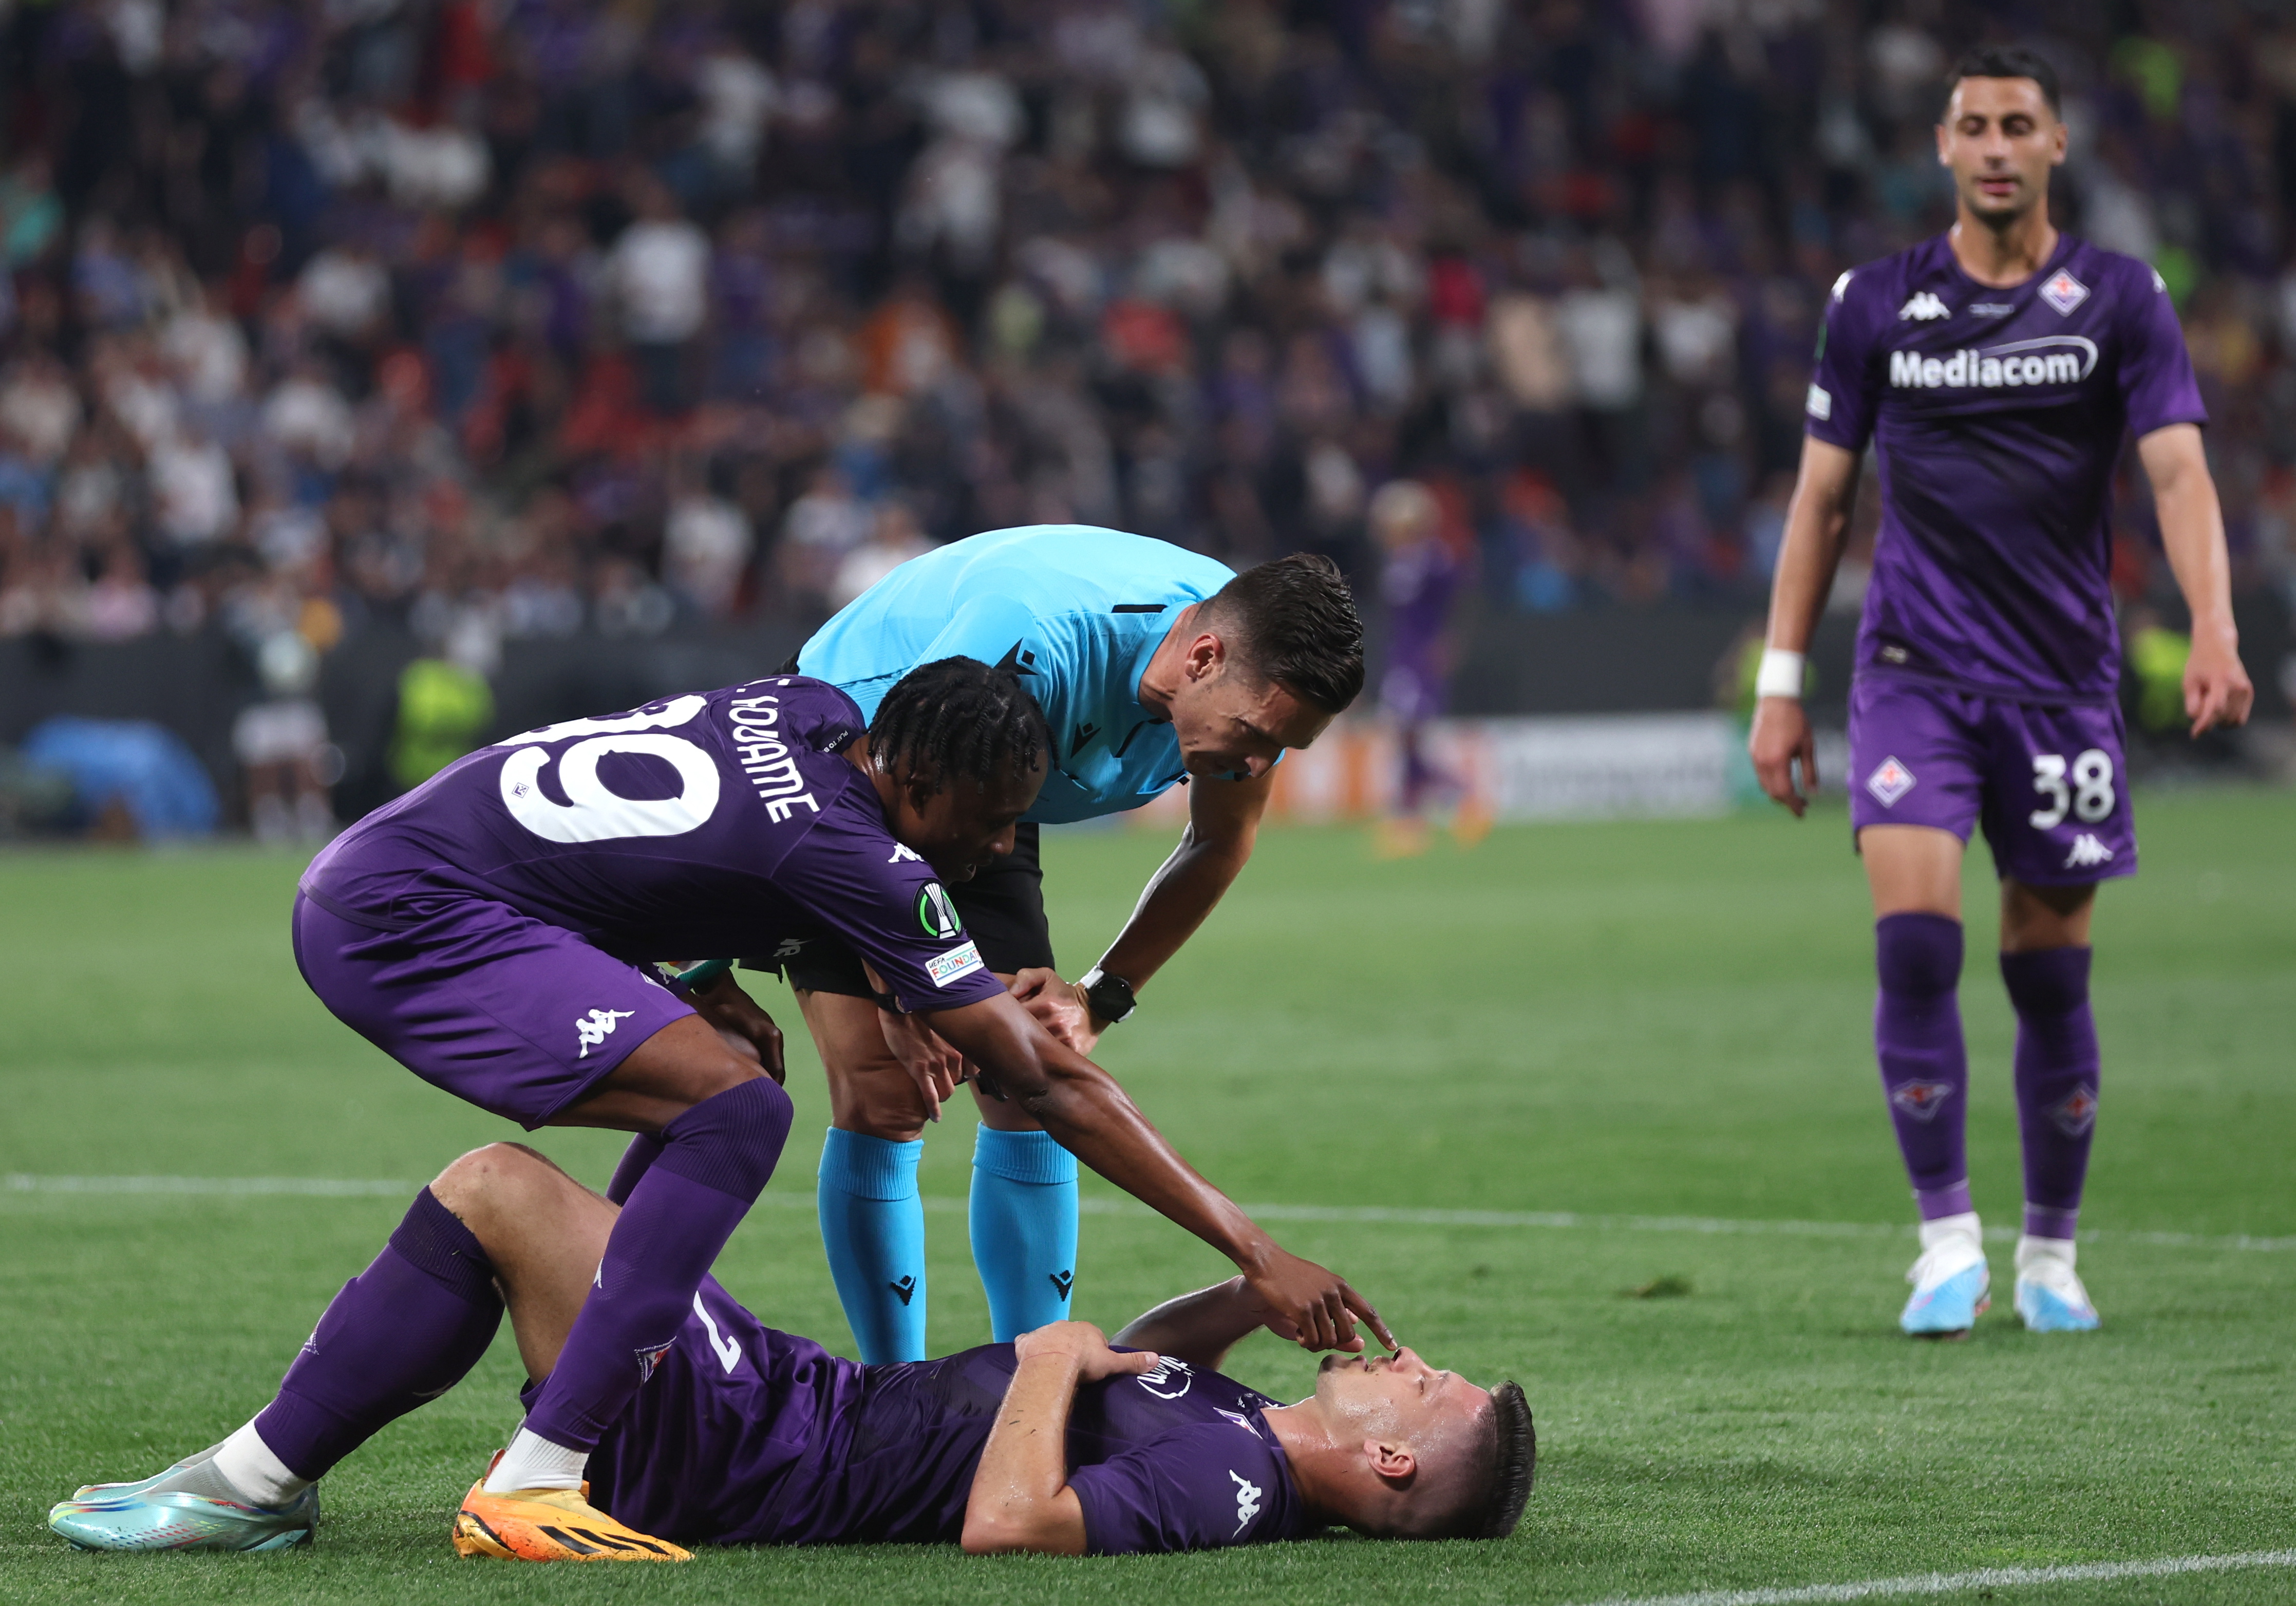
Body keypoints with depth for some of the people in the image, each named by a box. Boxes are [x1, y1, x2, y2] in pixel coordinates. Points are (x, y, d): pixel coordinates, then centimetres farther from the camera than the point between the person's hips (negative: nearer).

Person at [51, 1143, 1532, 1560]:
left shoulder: (1217, 1482, -24)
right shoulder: (1247, 1440, 4)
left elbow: (1009, 1521, -38)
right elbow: (1130, 1365, 25)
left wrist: (1054, 1357, -23)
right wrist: (1259, 1290, 9)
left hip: (735, 1456, -10)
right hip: (803, 1396, 10)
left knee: (498, 1184, -12)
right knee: (514, 1188, 15)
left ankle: (257, 1484, -2)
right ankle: (265, 1477, 19)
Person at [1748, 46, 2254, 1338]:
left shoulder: (2120, 300, 1)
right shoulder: (1876, 305, 5)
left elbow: (2178, 469, -9)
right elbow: (1824, 497, 10)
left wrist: (2214, 629, -26)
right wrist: (1782, 686, 6)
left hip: (2063, 677, 0)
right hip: (1914, 667, 0)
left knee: (2052, 976, 4)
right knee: (1916, 935, -16)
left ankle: (2051, 1257, 19)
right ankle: (1948, 1243, -9)